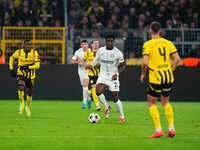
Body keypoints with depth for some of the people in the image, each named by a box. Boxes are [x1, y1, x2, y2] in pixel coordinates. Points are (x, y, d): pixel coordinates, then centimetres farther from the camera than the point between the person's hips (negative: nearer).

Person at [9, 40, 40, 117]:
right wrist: (11, 69, 4)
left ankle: (28, 107, 35)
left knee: (29, 92, 9)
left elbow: (37, 64, -14)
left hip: (30, 75, 1)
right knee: (20, 86, -29)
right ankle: (21, 103, -10)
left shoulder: (34, 53, -9)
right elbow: (11, 58, 10)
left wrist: (28, 67, -26)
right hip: (21, 73, -1)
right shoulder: (19, 52, -7)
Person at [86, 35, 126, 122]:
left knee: (115, 98, -2)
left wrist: (117, 74, -18)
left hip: (113, 78, -2)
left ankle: (122, 116, 15)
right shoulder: (100, 50, 1)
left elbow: (122, 66, -3)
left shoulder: (118, 53, -8)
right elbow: (96, 59, 23)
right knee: (98, 92, -23)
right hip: (103, 76, 2)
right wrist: (91, 65, 15)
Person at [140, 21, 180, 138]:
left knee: (152, 103, 10)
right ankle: (171, 128, 11)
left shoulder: (148, 44, -8)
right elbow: (177, 59, 0)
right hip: (168, 78, 4)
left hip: (155, 78, -4)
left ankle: (158, 130, 1)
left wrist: (143, 74, 1)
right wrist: (171, 71, 11)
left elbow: (145, 62, -16)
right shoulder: (168, 43, 5)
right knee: (166, 102, 20)